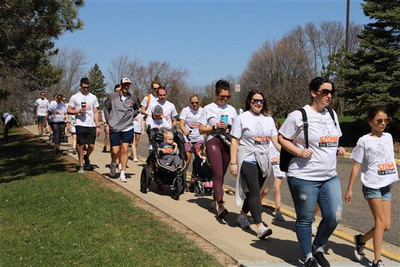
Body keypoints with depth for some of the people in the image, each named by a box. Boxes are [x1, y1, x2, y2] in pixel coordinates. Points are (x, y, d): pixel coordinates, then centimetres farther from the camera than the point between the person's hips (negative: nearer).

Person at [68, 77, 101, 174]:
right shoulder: (75, 97, 5)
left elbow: (95, 112, 12)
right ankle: (81, 166, 12)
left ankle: (86, 157, 31)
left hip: (91, 125, 2)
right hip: (80, 125, -2)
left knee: (91, 145, 0)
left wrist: (97, 126, 5)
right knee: (81, 145, 0)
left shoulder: (93, 97, 12)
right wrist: (79, 111, -11)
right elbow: (69, 111, 6)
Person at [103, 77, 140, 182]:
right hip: (114, 129, -1)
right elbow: (106, 108, 11)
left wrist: (131, 116, 8)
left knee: (125, 150, -2)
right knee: (115, 151, 0)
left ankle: (122, 173, 6)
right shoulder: (112, 96, -2)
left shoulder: (132, 99, 3)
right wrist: (109, 121, 4)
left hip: (128, 128, 1)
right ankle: (113, 164, 33)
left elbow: (137, 109, 22)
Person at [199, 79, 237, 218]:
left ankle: (215, 200, 23)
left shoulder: (231, 109, 16)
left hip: (227, 143, 4)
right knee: (218, 174, -16)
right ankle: (219, 204, -22)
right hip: (213, 141, -4)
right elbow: (201, 129, 4)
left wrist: (230, 130, -3)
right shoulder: (208, 108, 5)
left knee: (221, 174, 8)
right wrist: (215, 127, -11)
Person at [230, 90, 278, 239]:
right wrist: (233, 163, -11)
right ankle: (260, 227, -18)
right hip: (247, 159, -6)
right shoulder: (242, 118, -3)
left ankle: (242, 216, 34)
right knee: (254, 192, -14)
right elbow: (234, 142, -5)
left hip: (263, 161, 6)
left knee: (253, 192, 13)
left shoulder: (268, 119, 12)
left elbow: (276, 140, 8)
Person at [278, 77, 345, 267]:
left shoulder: (332, 114, 12)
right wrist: (299, 152, -18)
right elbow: (282, 139, -5)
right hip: (304, 177, -6)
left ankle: (318, 248, 29)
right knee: (305, 219, 5)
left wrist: (338, 149, 5)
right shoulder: (298, 115, -9)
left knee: (334, 216, 3)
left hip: (330, 177, 6)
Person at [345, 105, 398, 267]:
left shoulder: (388, 137, 10)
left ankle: (360, 240, 26)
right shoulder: (364, 141, -5)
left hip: (386, 186, 6)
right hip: (372, 186, -6)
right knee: (381, 222, -10)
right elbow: (356, 166, -4)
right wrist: (349, 189, -4)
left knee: (386, 225, 4)